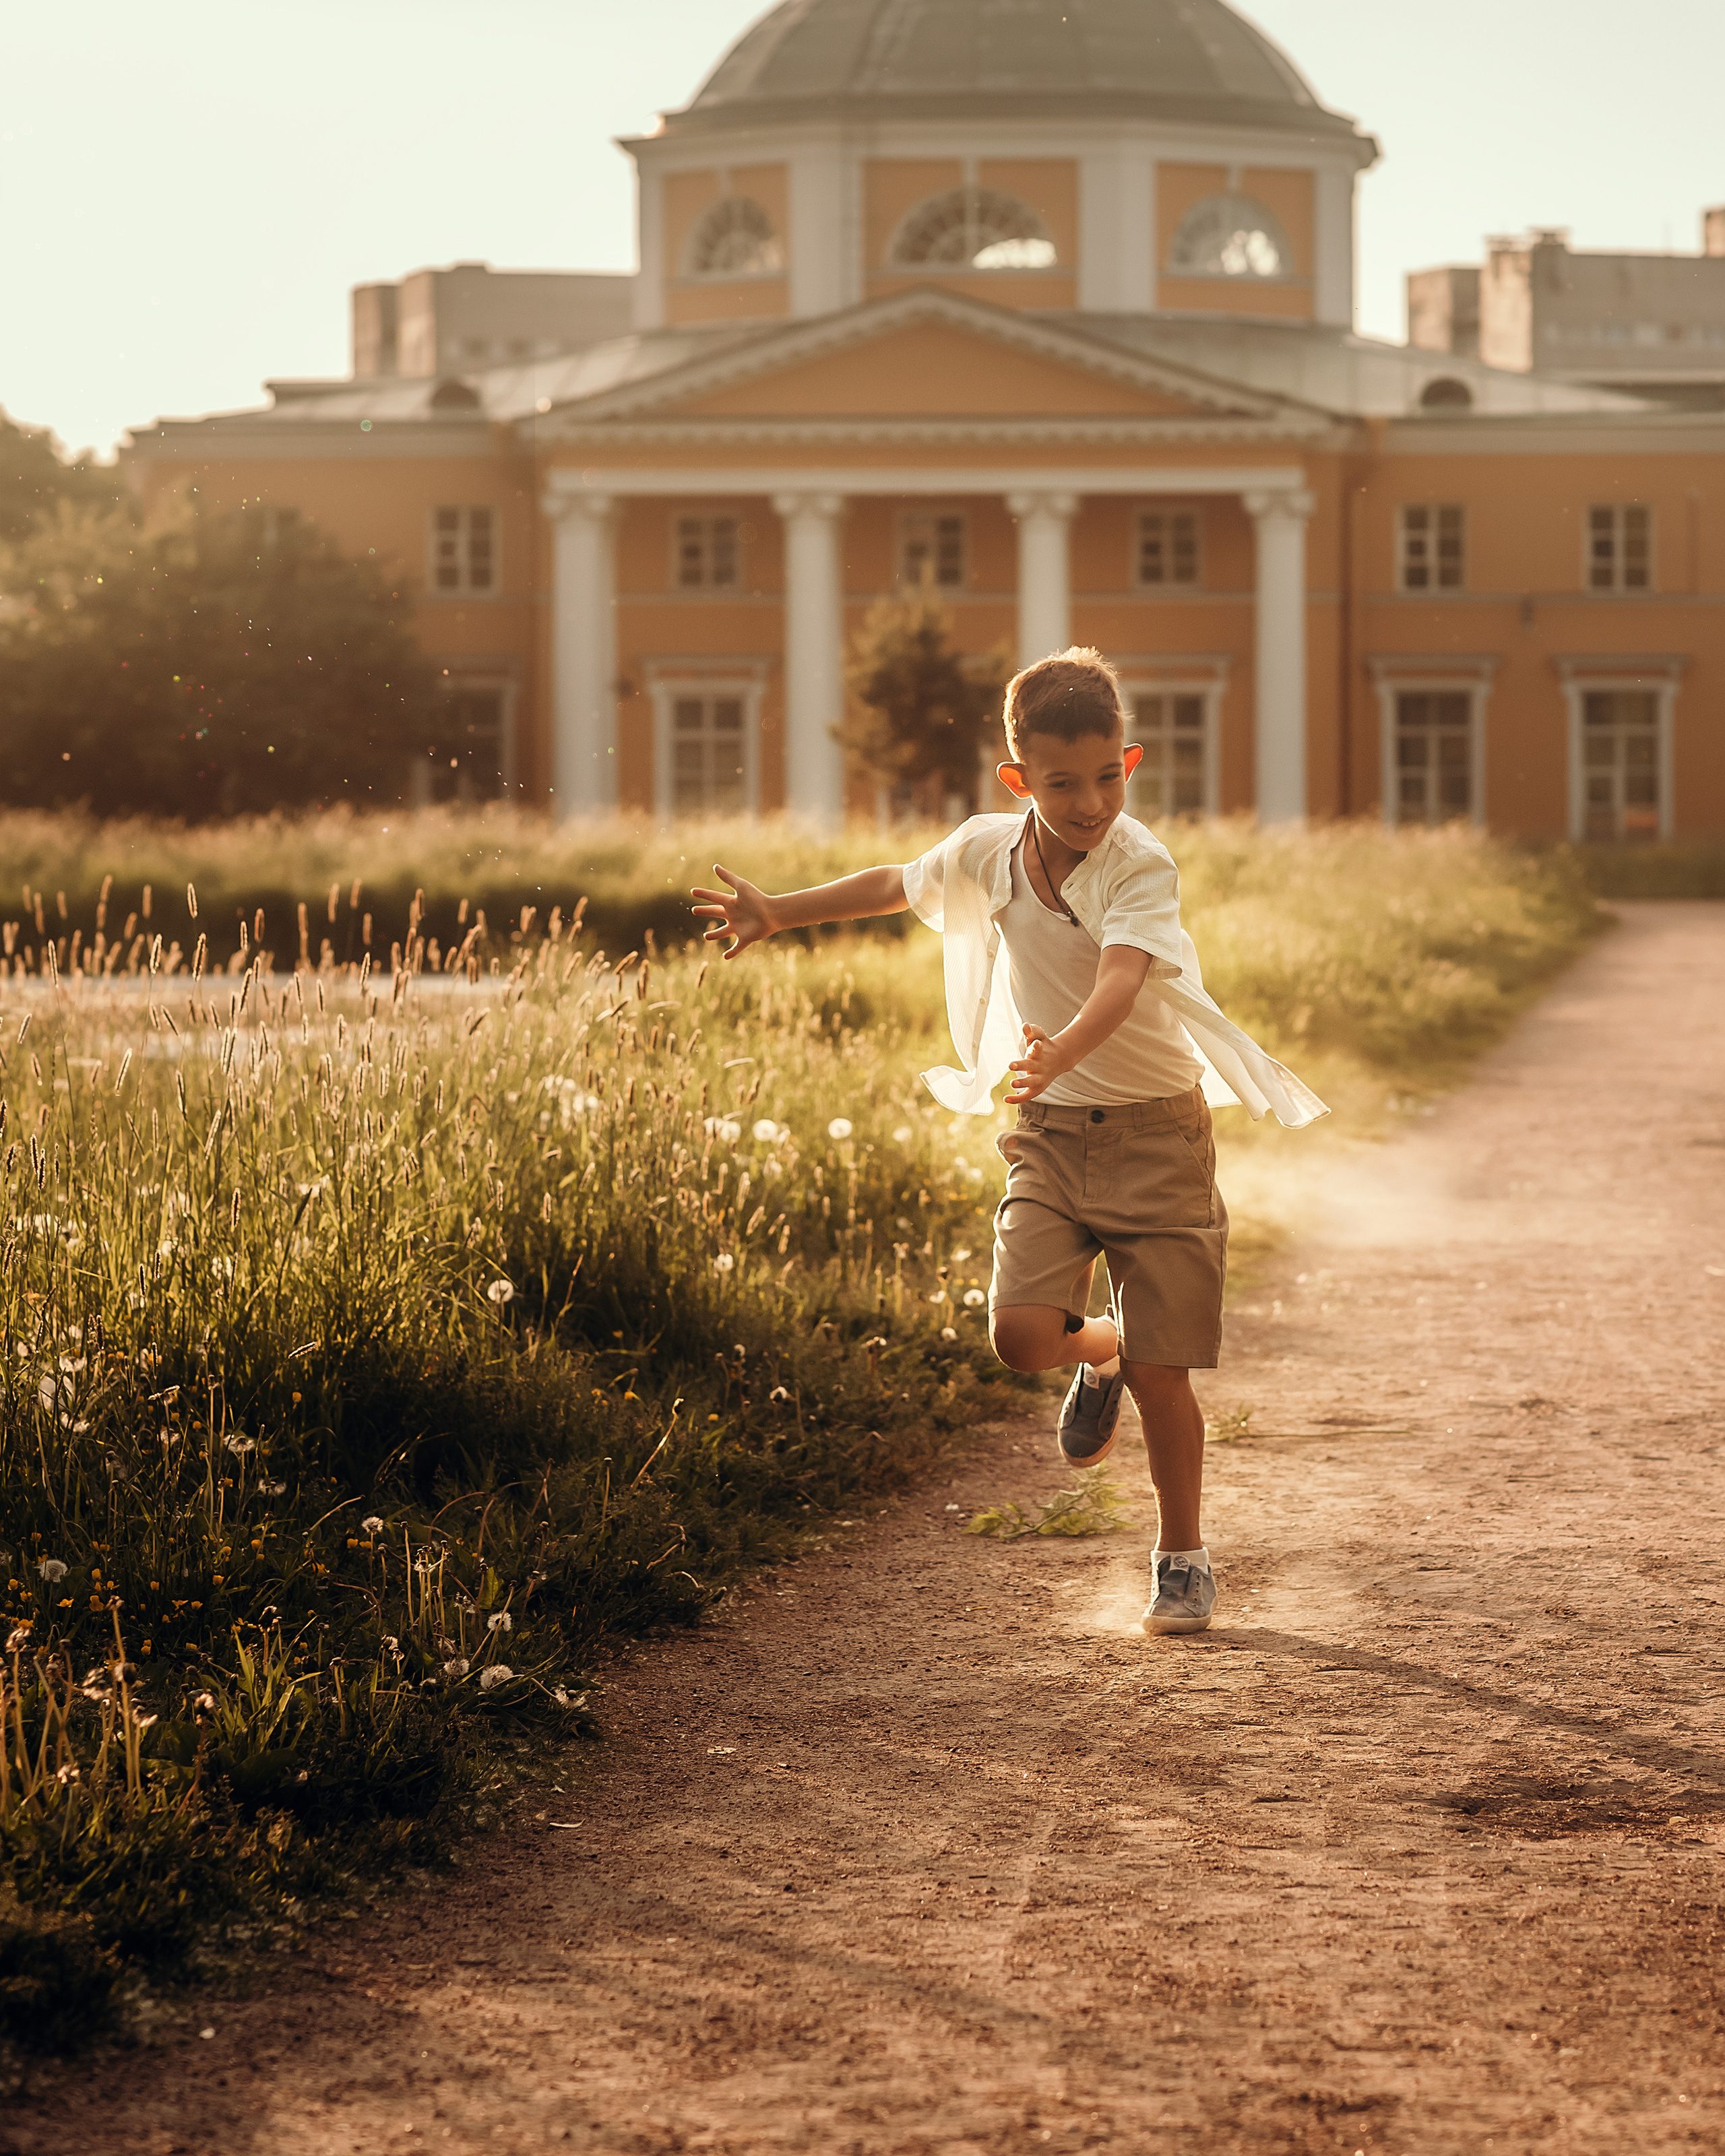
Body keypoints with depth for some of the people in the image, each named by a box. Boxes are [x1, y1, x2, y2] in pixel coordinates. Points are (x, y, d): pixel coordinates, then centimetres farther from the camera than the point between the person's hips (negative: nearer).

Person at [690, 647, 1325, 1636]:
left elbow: (1120, 980, -35)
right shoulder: (987, 851, -1)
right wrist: (778, 913, 25)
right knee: (1022, 1333, -15)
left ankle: (1183, 1557, 20)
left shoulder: (1141, 866, -18)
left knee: (1163, 1371, -2)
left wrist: (1062, 1052, -54)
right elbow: (897, 885, 20)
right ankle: (1102, 1354, 23)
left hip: (1154, 1130, -4)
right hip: (1052, 1132, 4)